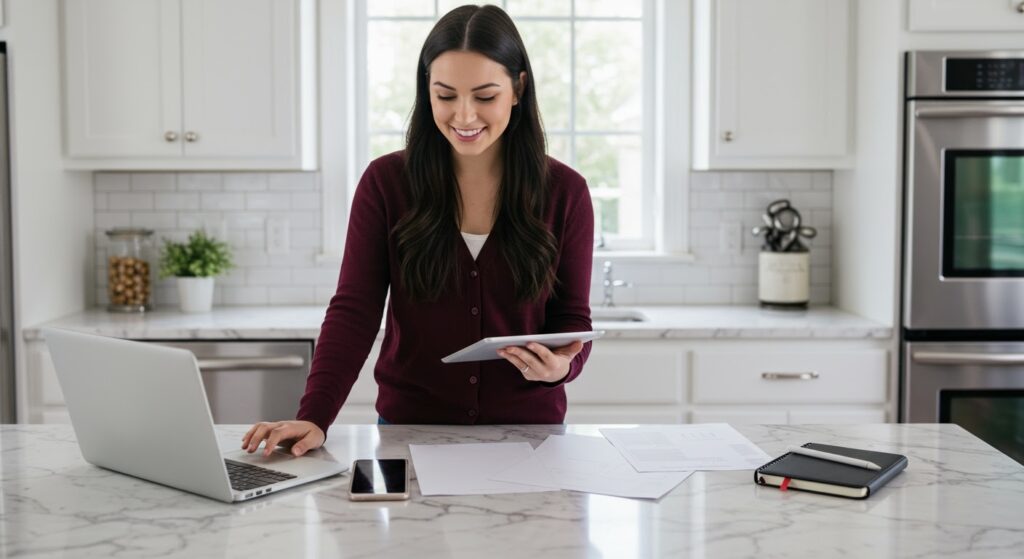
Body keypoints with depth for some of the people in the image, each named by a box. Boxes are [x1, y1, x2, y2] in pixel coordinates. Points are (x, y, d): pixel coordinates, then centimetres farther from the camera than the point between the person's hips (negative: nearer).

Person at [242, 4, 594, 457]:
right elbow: (354, 310, -7)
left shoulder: (564, 192, -2)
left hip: (528, 426, 1)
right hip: (410, 428, -1)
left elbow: (572, 316, 3)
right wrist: (313, 417, -21)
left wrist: (562, 363, -21)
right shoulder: (385, 182, -3)